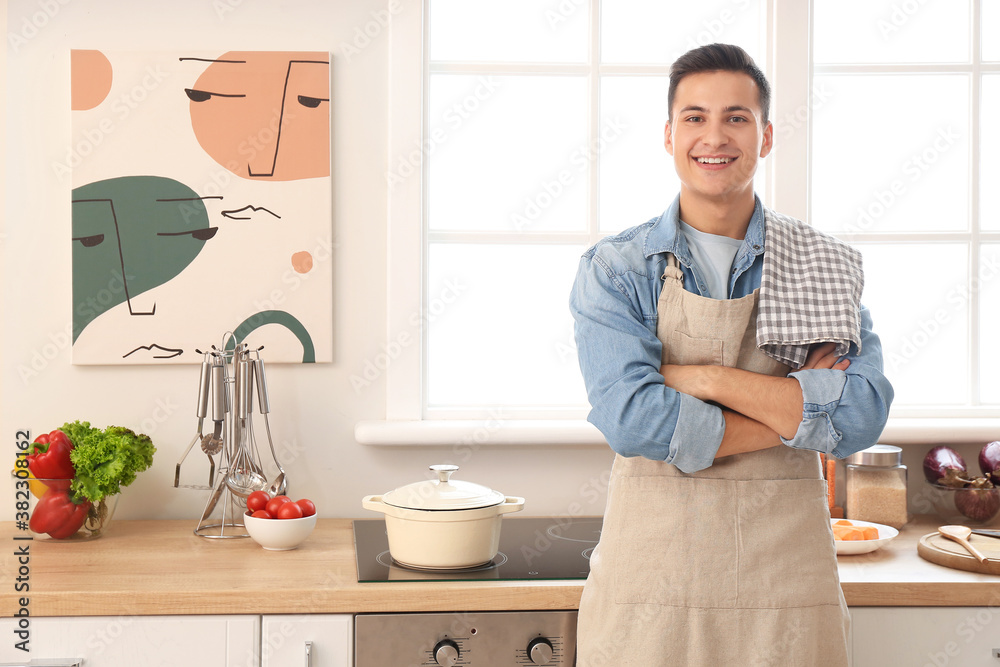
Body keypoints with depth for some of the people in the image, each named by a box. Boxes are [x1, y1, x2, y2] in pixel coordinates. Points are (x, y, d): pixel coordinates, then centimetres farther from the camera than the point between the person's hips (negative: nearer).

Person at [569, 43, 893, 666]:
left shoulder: (826, 265, 3)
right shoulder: (614, 269, -2)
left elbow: (862, 418, -10)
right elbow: (631, 418, -16)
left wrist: (706, 379, -14)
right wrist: (797, 410, -12)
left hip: (786, 577, 1)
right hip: (651, 577, -1)